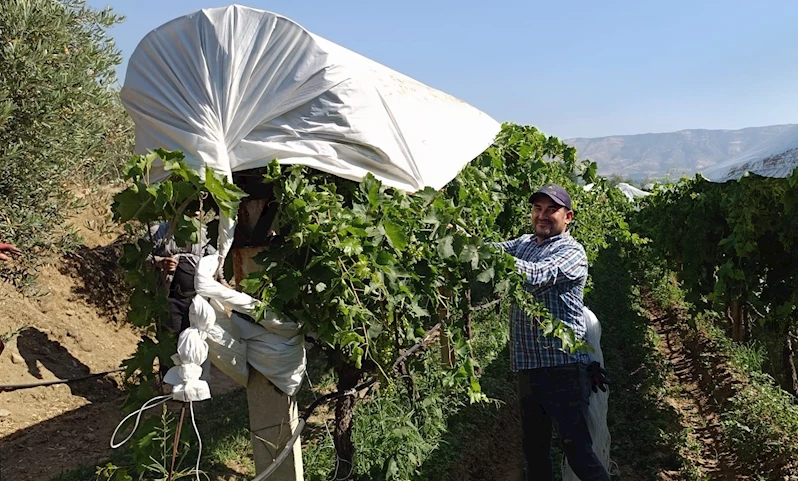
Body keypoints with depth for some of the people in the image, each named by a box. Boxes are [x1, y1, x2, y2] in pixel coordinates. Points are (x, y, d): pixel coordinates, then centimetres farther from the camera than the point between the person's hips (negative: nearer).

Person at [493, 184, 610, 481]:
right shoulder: (525, 243, 15)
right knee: (534, 449, 15)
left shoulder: (571, 251, -7)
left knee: (578, 451, -7)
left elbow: (537, 275, -25)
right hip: (528, 367, 7)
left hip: (562, 367, -7)